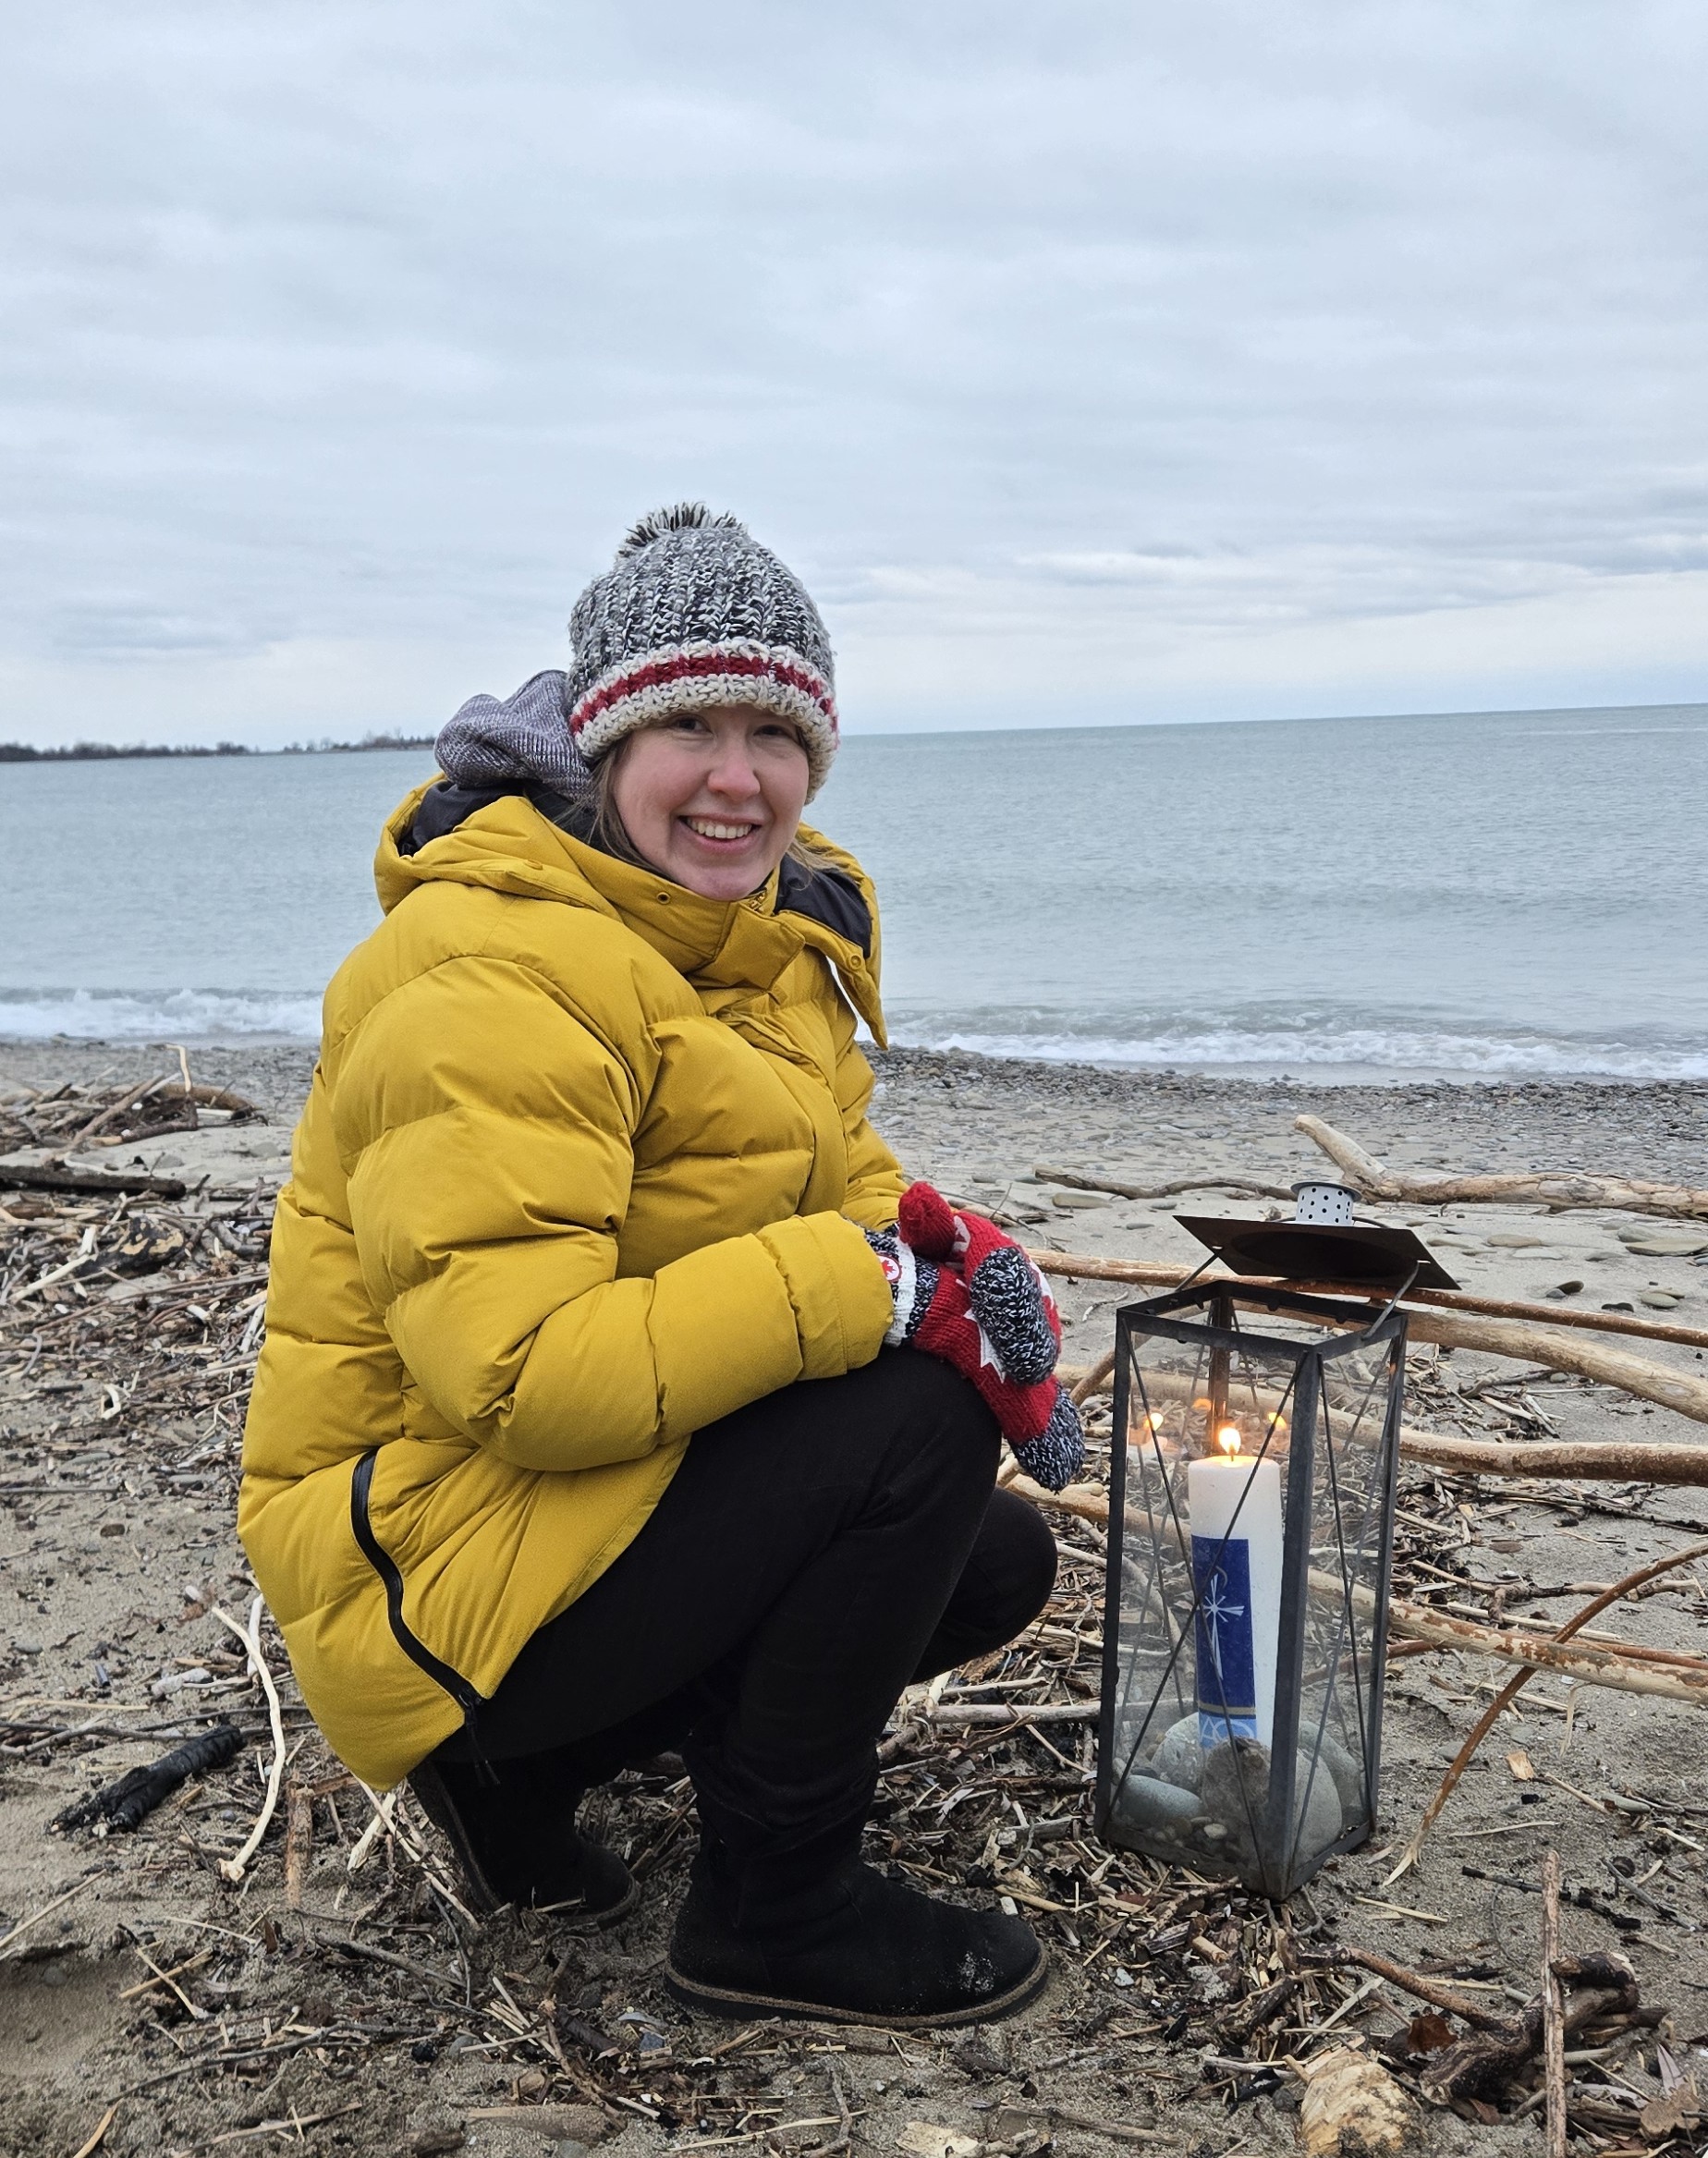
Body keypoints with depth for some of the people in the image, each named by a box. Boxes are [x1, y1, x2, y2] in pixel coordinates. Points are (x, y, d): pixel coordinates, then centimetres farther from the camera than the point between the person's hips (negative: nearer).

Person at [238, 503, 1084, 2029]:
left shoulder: (768, 933, 7)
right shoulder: (497, 972, -24)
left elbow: (840, 1180, 8)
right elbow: (516, 1372, -31)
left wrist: (961, 1262, -15)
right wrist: (881, 1291, -32)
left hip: (614, 1492, 10)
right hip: (430, 1548, -9)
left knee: (1000, 1565, 10)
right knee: (913, 1421, -25)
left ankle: (525, 1767, 15)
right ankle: (773, 1908, -3)